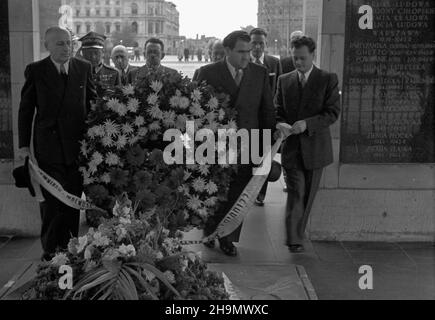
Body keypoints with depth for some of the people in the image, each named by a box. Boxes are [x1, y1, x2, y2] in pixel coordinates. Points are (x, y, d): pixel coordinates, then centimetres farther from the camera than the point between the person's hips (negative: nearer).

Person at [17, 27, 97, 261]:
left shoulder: (84, 68, 5)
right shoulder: (35, 71, -1)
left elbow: (93, 102, 11)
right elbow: (25, 110, 2)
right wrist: (24, 145, -2)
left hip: (78, 145, 2)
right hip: (49, 147, -2)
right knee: (51, 200, 2)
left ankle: (70, 246, 22)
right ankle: (50, 249, 15)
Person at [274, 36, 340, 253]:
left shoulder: (328, 80, -1)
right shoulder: (284, 80, 8)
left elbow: (333, 113, -8)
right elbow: (277, 110, 12)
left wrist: (307, 123, -21)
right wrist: (280, 123, -12)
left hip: (315, 147, 0)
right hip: (291, 146, 1)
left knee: (308, 194, 11)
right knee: (296, 192, -9)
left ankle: (297, 233, 28)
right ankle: (294, 240, -5)